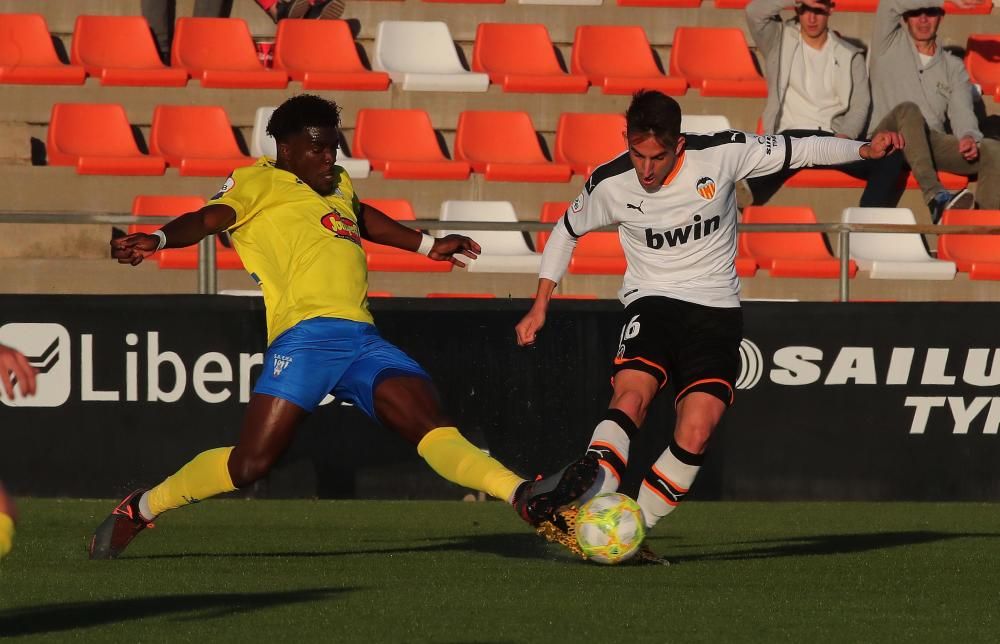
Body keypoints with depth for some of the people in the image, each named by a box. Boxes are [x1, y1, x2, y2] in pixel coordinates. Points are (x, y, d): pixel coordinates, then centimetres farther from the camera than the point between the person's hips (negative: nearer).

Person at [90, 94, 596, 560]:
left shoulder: (339, 186, 30)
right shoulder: (258, 183, 9)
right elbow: (211, 217, -8)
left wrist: (428, 246, 63)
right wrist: (158, 240, -28)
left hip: (363, 342, 6)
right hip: (304, 335, -6)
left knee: (431, 423, -12)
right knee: (250, 463, -14)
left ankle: (524, 498, -27)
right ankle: (139, 510, 3)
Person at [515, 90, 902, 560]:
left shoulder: (722, 153, -11)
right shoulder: (609, 184, -6)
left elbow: (799, 150, 2)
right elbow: (566, 231, 13)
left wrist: (865, 150, -9)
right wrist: (540, 306, 11)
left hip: (716, 310, 0)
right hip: (651, 303, 0)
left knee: (695, 434, -19)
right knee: (631, 394, -30)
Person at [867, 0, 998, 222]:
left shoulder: (953, 67, 19)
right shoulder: (890, 45, 14)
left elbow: (962, 112, 3)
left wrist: (969, 137, -21)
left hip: (932, 145, 3)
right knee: (908, 110, -37)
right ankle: (936, 197, -57)